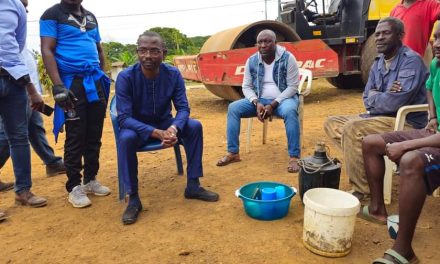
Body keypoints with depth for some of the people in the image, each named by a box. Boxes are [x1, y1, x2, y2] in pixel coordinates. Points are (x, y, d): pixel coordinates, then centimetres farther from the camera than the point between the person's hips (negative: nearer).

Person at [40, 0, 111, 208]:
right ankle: (74, 187, 9)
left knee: (94, 136, 8)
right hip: (72, 83, -6)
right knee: (75, 138, -2)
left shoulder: (90, 17, 18)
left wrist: (104, 78, 15)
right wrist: (58, 85, -19)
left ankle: (91, 180, 21)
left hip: (96, 82, 6)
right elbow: (47, 51, -9)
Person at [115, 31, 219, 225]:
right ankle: (133, 198, -20)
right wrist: (157, 133, -40)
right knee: (126, 138, -35)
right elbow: (124, 118, -26)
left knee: (194, 126, -21)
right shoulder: (126, 77, -22)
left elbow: (183, 108, -15)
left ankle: (193, 185, -8)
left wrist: (173, 128, -38)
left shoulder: (173, 74, -14)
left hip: (165, 124, 3)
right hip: (137, 127, -2)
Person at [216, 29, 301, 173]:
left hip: (283, 99, -3)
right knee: (233, 108, -16)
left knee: (290, 111, -38)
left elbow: (293, 87, -12)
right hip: (260, 100, 4)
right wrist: (256, 103, -18)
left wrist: (273, 105, -23)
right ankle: (233, 153, -9)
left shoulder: (287, 58, -12)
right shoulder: (252, 61, -1)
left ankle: (294, 157, -28)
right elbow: (246, 87, 2)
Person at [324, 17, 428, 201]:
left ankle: (361, 190, -19)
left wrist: (374, 97, -6)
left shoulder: (411, 60, -14)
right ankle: (365, 165, -5)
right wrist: (382, 96, -15)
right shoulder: (378, 63, 10)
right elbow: (367, 98, 8)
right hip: (379, 117, 9)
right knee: (332, 123, 4)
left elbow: (397, 101, -26)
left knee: (352, 129, -31)